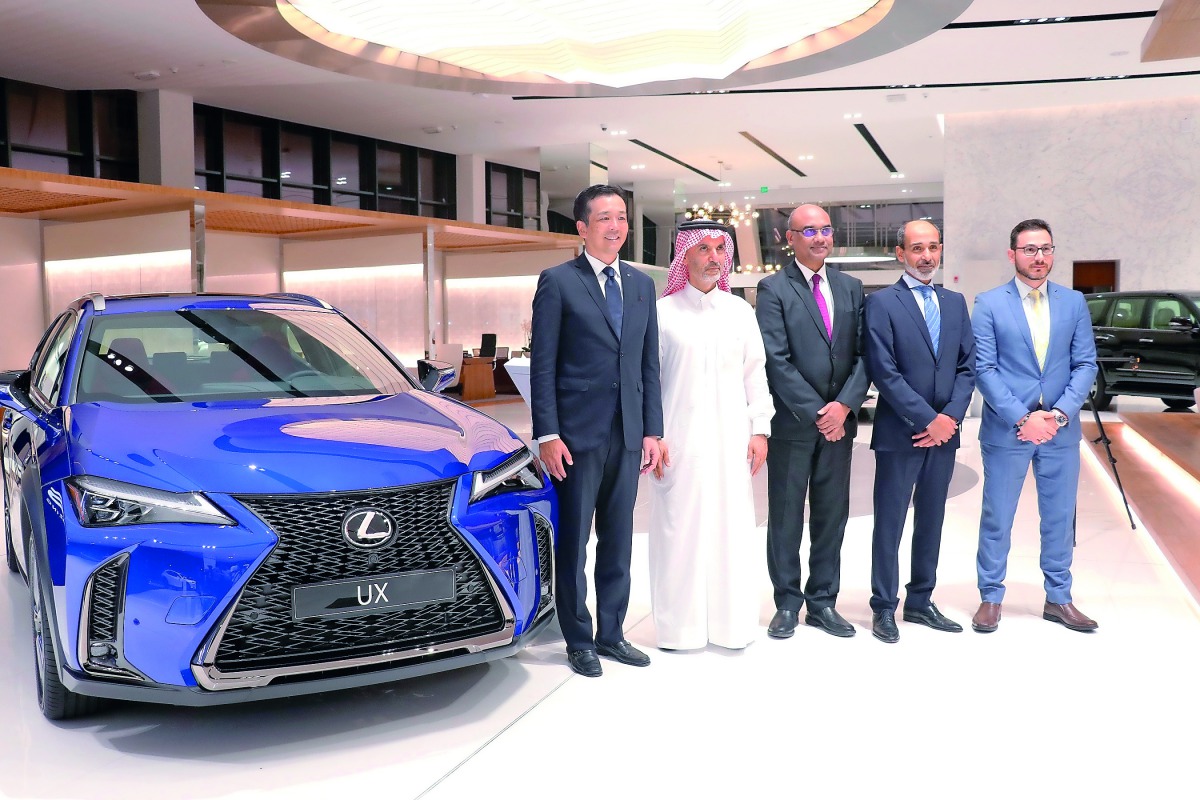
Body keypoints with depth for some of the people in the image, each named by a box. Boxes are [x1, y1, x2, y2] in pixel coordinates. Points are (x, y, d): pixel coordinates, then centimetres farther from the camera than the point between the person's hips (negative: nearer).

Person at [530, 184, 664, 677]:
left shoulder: (641, 285, 12)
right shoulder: (558, 282, -4)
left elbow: (649, 363, 12)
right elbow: (542, 365, -7)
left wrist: (652, 430, 7)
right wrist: (547, 435, -12)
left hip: (628, 434, 5)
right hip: (578, 434, -5)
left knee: (618, 542, 12)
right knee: (573, 542, 6)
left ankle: (611, 632, 25)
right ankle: (578, 640, 19)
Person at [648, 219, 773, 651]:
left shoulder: (740, 311, 11)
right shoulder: (662, 312, 2)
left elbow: (755, 374, 12)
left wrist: (760, 429, 5)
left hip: (731, 440, 3)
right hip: (680, 441, -2)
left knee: (732, 528, 4)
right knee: (679, 530, -1)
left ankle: (732, 623, 15)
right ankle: (680, 626, 10)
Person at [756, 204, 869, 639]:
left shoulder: (851, 287, 11)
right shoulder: (773, 288, -3)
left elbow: (863, 354, 5)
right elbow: (777, 361, -11)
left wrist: (844, 405, -10)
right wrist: (816, 413, -13)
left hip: (839, 420, 4)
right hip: (793, 422, -4)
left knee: (832, 516, 10)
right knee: (785, 517, 5)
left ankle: (823, 601, 21)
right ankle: (787, 603, 17)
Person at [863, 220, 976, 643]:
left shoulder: (955, 302, 12)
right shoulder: (881, 303, -5)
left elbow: (967, 366, 8)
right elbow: (884, 372, -13)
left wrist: (950, 417, -6)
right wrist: (927, 420, -15)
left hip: (944, 431, 5)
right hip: (899, 433, -5)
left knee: (931, 521, 13)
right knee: (890, 523, 2)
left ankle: (920, 601, 25)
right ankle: (884, 608, 13)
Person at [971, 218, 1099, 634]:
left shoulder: (1073, 302, 6)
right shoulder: (989, 304, -3)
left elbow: (1085, 364, 3)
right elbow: (984, 368, -7)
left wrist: (1059, 413, -11)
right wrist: (1021, 418, -16)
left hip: (1061, 429, 3)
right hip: (1006, 429, -3)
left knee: (1060, 516, 11)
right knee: (997, 517, 5)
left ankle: (1058, 599, 25)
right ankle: (991, 597, 18)